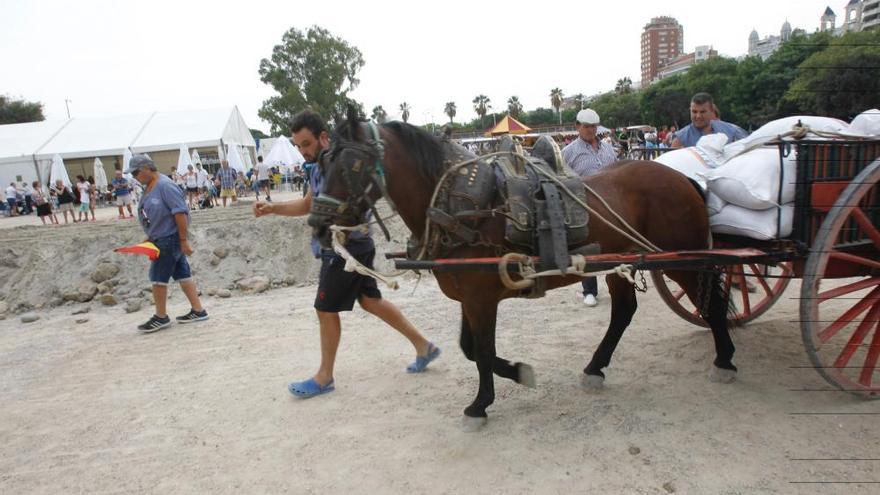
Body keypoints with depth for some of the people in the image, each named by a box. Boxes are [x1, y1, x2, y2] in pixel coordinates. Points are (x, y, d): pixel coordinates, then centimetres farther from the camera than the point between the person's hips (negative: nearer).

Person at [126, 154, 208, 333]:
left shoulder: (165, 186, -18)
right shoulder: (148, 188, 10)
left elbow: (181, 212, -22)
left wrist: (184, 240, -22)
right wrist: (150, 238, 11)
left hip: (170, 239, -9)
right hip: (161, 239, 9)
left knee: (158, 277, -1)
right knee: (182, 274, 10)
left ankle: (161, 317, 13)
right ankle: (198, 311, 16)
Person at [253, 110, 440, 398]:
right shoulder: (319, 167, 12)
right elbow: (307, 205, 22)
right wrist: (272, 208, 11)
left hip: (345, 249, -10)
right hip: (339, 247, 10)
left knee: (326, 309, 1)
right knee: (370, 301, 16)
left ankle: (325, 376, 19)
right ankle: (423, 346, 25)